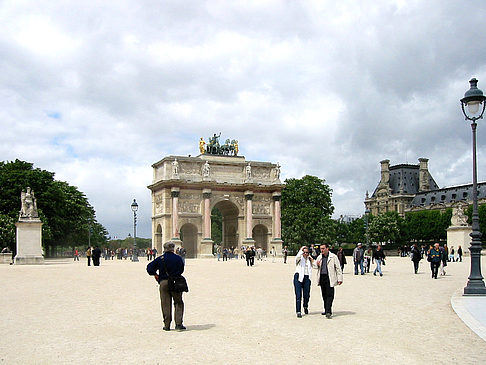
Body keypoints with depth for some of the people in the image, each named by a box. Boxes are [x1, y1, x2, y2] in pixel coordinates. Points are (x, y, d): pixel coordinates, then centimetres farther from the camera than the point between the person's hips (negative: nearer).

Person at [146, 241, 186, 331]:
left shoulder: (160, 259, 1)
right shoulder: (178, 258, 0)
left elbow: (149, 268, 1)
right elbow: (181, 270, 7)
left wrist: (155, 274, 14)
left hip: (163, 282, 1)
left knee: (166, 304, 8)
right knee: (178, 303, 9)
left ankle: (167, 325, 9)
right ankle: (178, 323, -2)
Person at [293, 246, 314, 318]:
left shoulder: (309, 259, 14)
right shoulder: (299, 258, 0)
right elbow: (298, 256, -24)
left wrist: (312, 260, 3)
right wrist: (301, 250, -12)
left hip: (307, 278, 4)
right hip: (298, 277, -4)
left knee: (306, 294, 7)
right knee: (298, 295, -7)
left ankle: (305, 306, 36)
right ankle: (298, 311, -2)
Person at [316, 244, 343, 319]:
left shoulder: (333, 257, 0)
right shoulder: (319, 257, 14)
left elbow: (338, 268, -1)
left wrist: (339, 279, -7)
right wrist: (317, 265, 1)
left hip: (330, 278, -5)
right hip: (321, 278, 5)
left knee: (329, 295, -9)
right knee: (324, 295, 11)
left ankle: (328, 312, -11)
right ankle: (326, 310, 22)